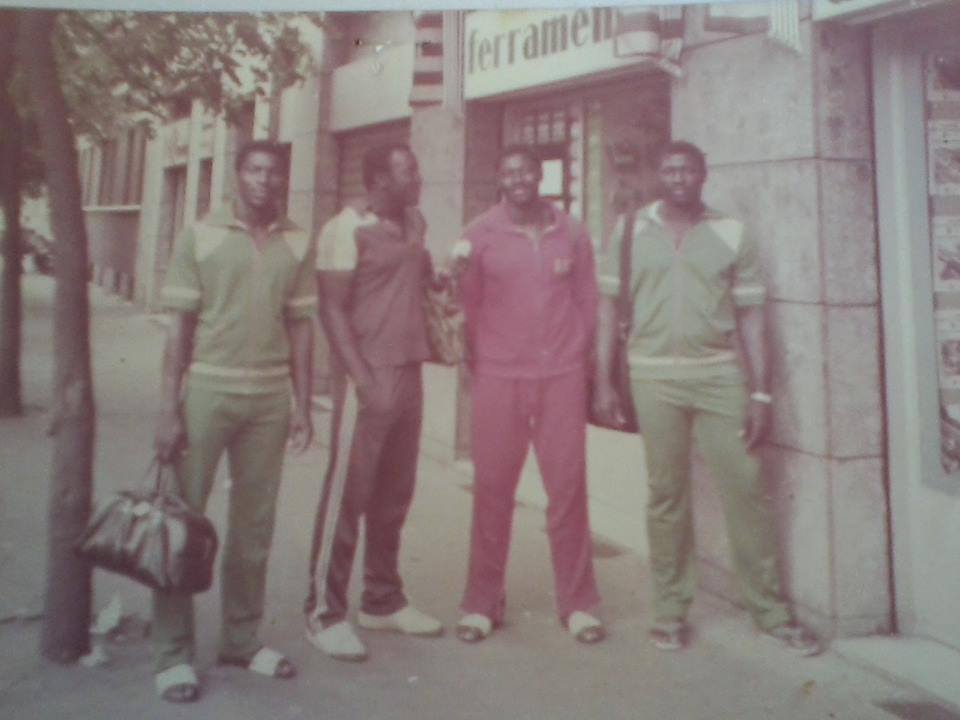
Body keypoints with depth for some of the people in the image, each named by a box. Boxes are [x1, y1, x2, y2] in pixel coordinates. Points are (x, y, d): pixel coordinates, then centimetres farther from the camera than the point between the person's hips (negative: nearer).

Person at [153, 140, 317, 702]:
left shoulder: (298, 244, 7)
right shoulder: (201, 237, 1)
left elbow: (301, 328, 8)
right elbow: (180, 327, -1)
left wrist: (303, 406, 5)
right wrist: (170, 409, -7)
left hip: (269, 400, 3)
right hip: (207, 391, -2)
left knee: (255, 525, 10)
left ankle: (242, 639, 25)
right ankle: (174, 653, 15)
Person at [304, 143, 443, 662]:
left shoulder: (414, 224, 16)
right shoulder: (346, 229, -6)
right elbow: (332, 308, -11)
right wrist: (364, 378, -19)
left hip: (409, 373, 7)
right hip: (369, 375, -7)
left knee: (394, 495, 11)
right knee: (347, 493, -2)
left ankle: (382, 602, 23)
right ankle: (324, 612, 9)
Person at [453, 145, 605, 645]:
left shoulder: (571, 232, 7)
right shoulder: (480, 234, 2)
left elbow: (587, 300, 12)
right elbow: (468, 304, 5)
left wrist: (579, 356, 10)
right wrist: (476, 363, 4)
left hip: (563, 377, 1)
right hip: (498, 378, -1)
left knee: (568, 487, 3)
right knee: (492, 489, 4)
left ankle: (577, 603, 17)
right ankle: (482, 603, 17)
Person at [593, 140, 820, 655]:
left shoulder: (732, 234, 6)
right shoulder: (631, 230, 6)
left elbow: (750, 316, 5)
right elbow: (609, 307, 6)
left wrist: (760, 392, 0)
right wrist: (602, 380, 0)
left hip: (721, 374, 1)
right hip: (654, 376, 0)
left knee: (746, 488, 2)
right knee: (666, 495, 7)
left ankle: (769, 609, 18)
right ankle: (670, 610, 20)